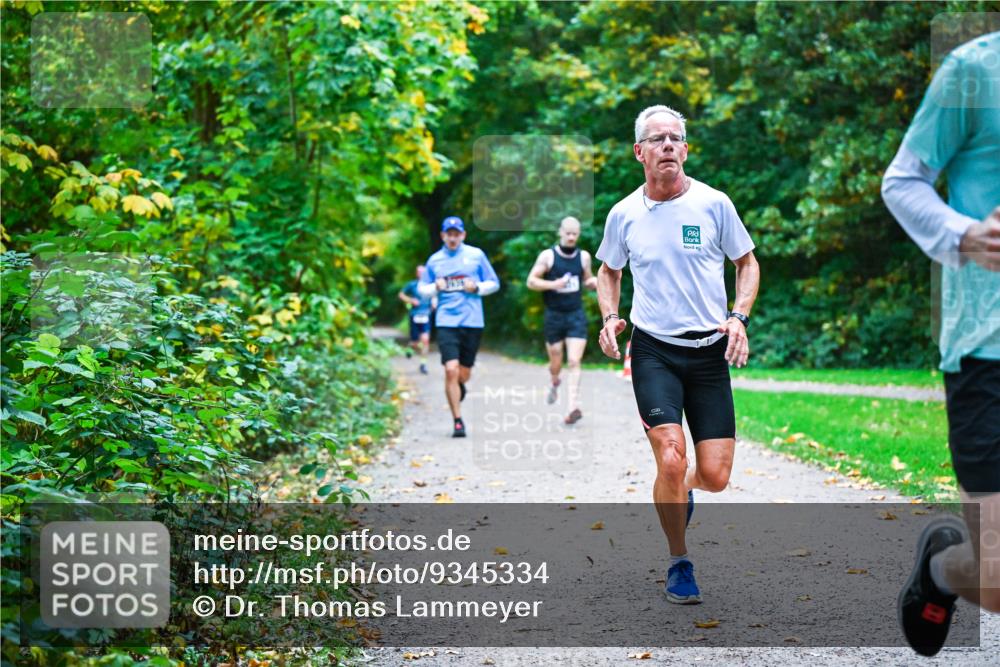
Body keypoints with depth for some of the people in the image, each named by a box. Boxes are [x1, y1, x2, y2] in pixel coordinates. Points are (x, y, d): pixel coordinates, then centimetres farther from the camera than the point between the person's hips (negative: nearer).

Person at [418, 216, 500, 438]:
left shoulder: (476, 255, 6)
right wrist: (435, 287, -5)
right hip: (446, 322, -1)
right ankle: (457, 421, -6)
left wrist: (477, 287, -8)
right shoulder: (435, 260, 8)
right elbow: (422, 287, 17)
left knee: (464, 374, 7)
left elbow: (494, 283, 11)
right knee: (451, 370, -14)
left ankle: (458, 388, 46)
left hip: (472, 322, 1)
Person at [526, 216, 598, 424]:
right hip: (554, 315, -1)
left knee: (574, 362, -12)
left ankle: (573, 407, -18)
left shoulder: (584, 256, 5)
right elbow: (531, 281, -4)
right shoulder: (548, 256, -4)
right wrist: (553, 284, -19)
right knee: (556, 362, 11)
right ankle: (555, 383, 47)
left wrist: (594, 282, -4)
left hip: (576, 315, 1)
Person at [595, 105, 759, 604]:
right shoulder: (623, 214, 1)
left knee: (715, 476, -3)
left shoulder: (713, 204, -2)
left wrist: (739, 317, -6)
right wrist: (610, 317, 0)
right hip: (652, 350, 0)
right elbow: (608, 271, 19)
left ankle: (683, 491, 36)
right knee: (671, 461, -17)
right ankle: (679, 564, 6)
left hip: (709, 352, 1)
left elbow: (747, 263, 10)